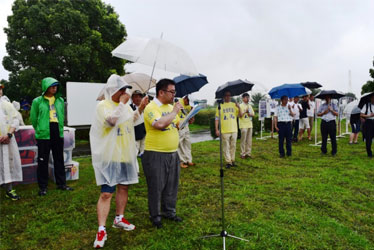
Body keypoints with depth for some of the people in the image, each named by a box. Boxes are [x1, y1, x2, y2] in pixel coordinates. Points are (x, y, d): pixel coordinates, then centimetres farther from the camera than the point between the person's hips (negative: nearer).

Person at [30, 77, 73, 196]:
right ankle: (42, 186, 15)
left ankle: (61, 183, 23)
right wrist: (40, 130, 9)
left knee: (59, 159, 12)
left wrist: (59, 128, 11)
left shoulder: (60, 100, 8)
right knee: (43, 161, 4)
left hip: (58, 134, 4)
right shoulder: (37, 101, -2)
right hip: (43, 135, -3)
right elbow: (33, 118, 4)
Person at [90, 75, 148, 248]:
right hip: (109, 157, -7)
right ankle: (101, 230, 3)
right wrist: (122, 103, -22)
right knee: (106, 193, -7)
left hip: (125, 154, 7)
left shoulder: (125, 105, 9)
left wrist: (140, 109, 9)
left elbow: (131, 121, 24)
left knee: (124, 187, 17)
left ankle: (119, 219, 34)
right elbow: (112, 120, -30)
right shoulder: (102, 105, -12)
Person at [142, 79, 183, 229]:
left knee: (172, 186, 16)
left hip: (173, 154, 7)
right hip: (156, 155, -7)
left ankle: (169, 212, 34)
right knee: (156, 187, 6)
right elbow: (159, 124, -31)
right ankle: (155, 216, 23)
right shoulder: (151, 107, -13)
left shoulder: (171, 107, 11)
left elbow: (178, 125, 20)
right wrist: (174, 111, -18)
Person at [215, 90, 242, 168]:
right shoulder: (220, 105, 1)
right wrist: (216, 129, -9)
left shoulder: (234, 105, 10)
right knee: (226, 147, 0)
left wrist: (239, 108, -14)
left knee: (233, 146, 10)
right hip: (224, 130, -3)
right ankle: (228, 162, 8)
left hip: (234, 130, 3)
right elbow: (217, 118, -1)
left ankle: (232, 160, 21)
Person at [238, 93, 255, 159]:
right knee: (243, 140, -3)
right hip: (243, 125, -6)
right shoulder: (241, 106, -5)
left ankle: (248, 153, 15)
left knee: (249, 140, 8)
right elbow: (240, 115, -11)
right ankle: (242, 154, 4)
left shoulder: (250, 106, 15)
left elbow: (253, 114, 15)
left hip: (250, 125, 6)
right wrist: (245, 111, -22)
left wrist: (250, 114, -6)